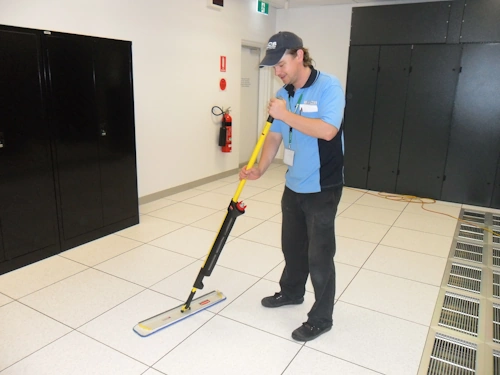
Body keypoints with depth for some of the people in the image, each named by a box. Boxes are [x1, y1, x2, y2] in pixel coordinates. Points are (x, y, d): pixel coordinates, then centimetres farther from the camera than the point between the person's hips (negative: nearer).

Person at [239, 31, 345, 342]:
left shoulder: (328, 86, -14)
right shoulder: (282, 95, 6)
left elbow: (327, 130, -27)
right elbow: (275, 137, 7)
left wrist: (286, 115, -22)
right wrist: (259, 169, -7)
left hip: (322, 188, -7)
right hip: (293, 186, 7)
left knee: (319, 254, 2)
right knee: (292, 245, 21)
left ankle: (321, 318, 19)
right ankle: (291, 292, 44)